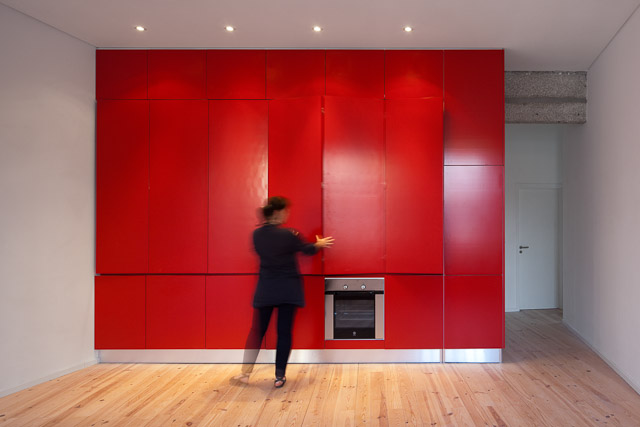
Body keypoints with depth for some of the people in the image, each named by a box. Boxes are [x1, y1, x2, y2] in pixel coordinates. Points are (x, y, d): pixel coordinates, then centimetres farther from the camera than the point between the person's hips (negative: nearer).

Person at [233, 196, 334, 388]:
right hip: (288, 289, -3)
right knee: (284, 331, 6)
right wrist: (320, 244, 24)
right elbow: (308, 249, 2)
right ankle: (279, 376, 12)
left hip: (265, 289, 3)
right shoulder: (288, 235, -14)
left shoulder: (257, 234, -3)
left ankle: (245, 372, 16)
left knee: (257, 329, 15)